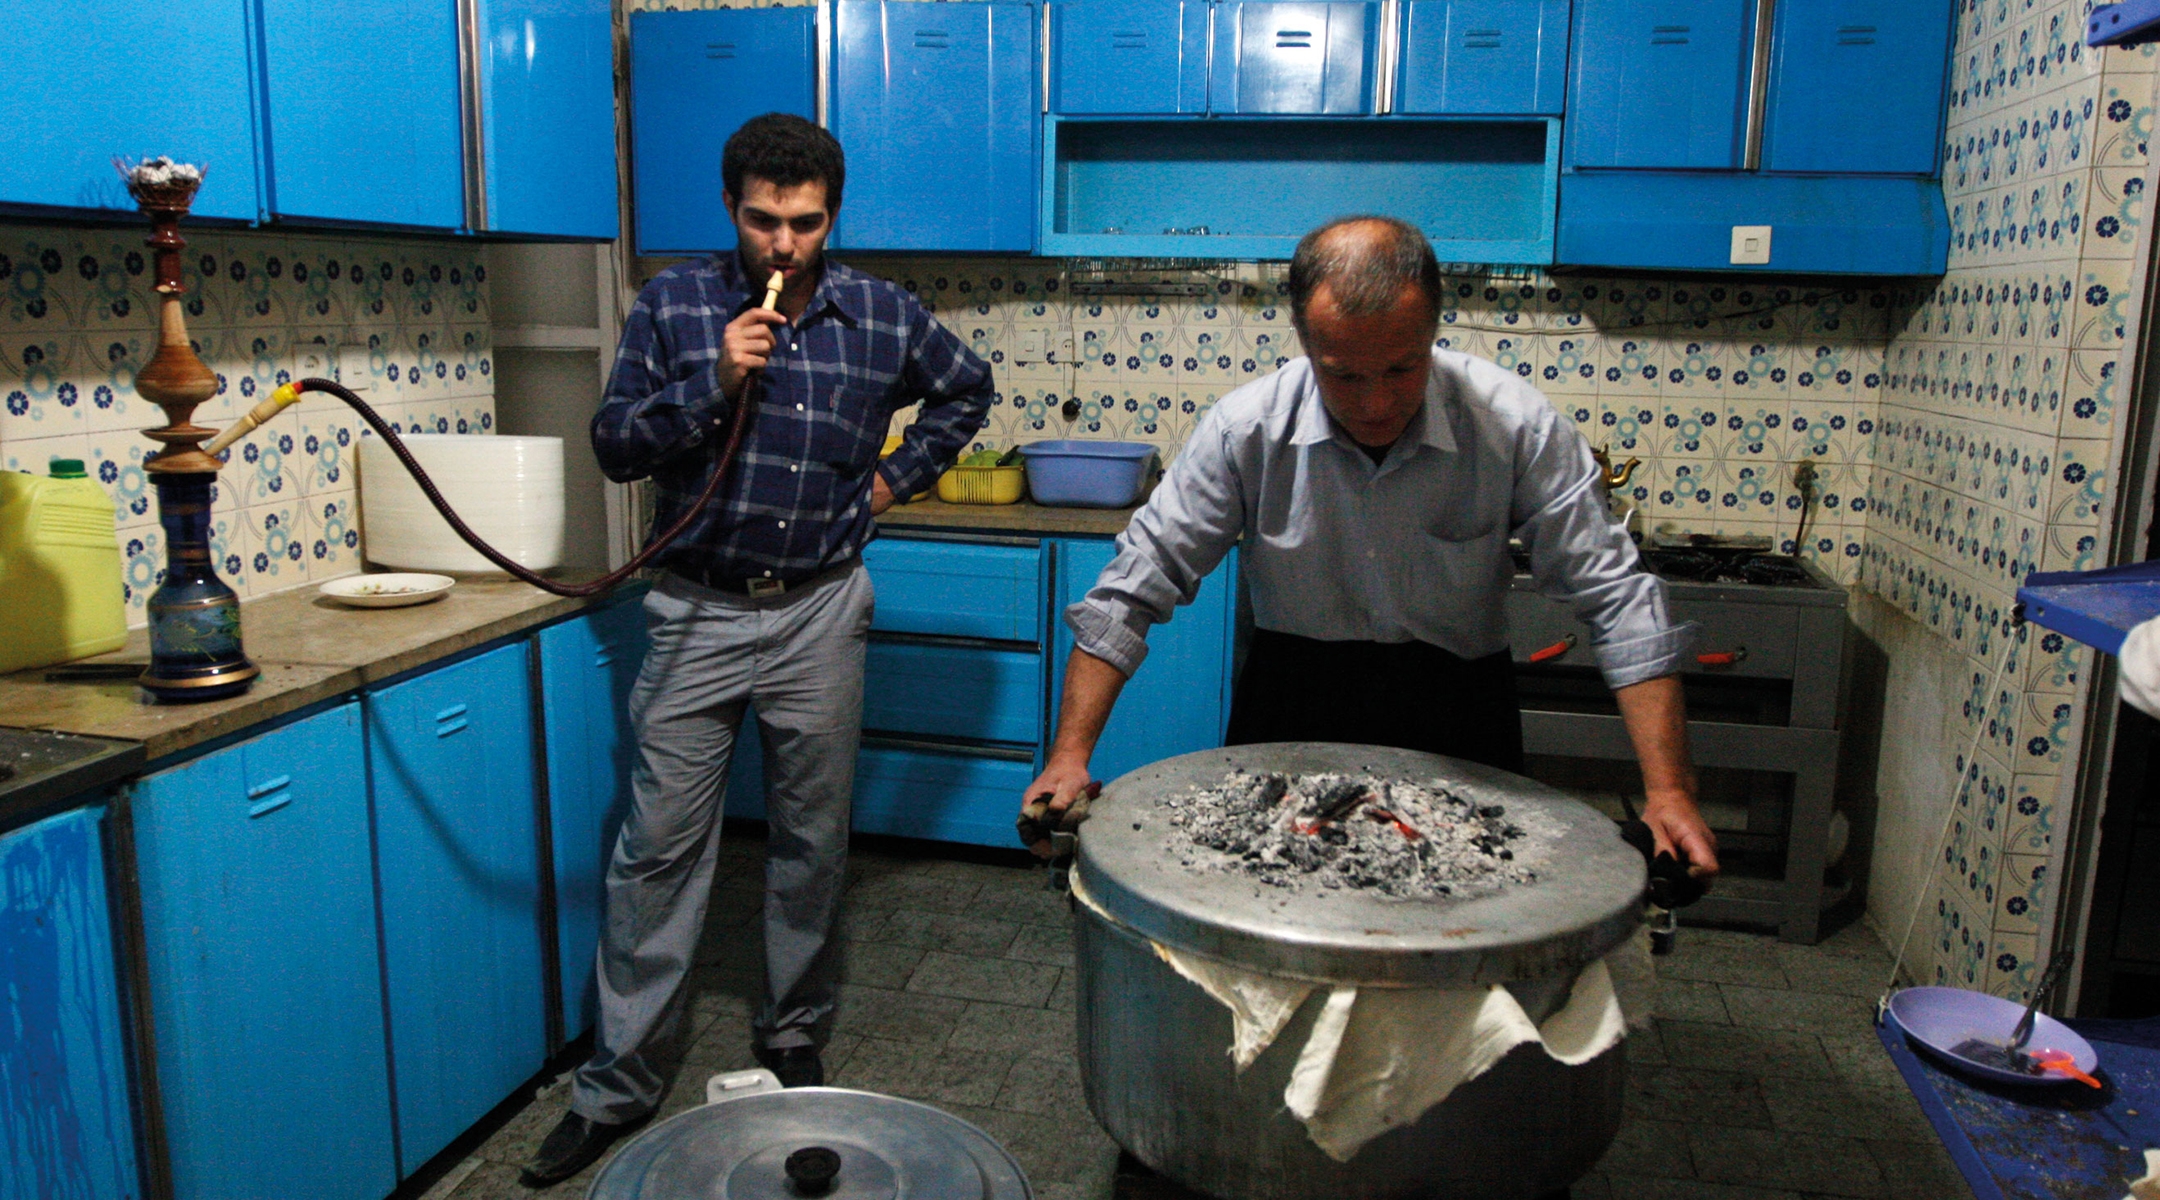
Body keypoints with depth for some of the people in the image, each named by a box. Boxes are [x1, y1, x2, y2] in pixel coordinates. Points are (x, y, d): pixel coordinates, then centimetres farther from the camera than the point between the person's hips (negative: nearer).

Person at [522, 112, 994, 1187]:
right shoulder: (674, 304, 1)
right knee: (659, 847, 2)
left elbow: (966, 388, 21)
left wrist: (900, 474, 10)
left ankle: (793, 1044, 30)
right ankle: (618, 1084, 14)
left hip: (819, 615, 1)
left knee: (812, 844, 11)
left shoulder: (881, 315, 3)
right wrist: (713, 383, -16)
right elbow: (615, 445, -2)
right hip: (697, 613, -1)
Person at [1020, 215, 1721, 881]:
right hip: (1288, 718, 1)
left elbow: (1617, 600, -13)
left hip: (1457, 724, 0)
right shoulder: (1245, 429, -16)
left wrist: (1668, 793, -19)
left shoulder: (1517, 426, -17)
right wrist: (1070, 754, -18)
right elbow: (1133, 589, -11)